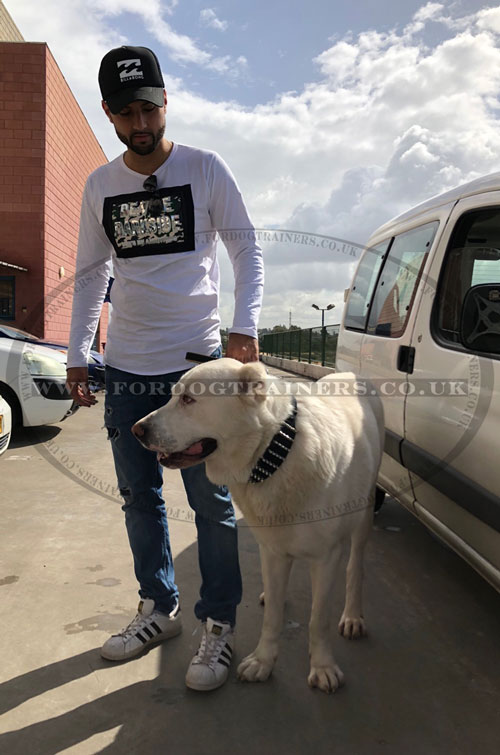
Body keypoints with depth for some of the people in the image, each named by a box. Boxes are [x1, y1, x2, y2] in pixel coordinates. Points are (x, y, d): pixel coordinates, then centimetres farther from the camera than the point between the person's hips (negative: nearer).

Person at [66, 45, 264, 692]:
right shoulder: (99, 185, 9)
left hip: (196, 361, -4)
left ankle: (218, 626, 15)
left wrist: (245, 324, -15)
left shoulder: (204, 169, -1)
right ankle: (158, 608, 30)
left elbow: (246, 248, 0)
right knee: (139, 498, 13)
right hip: (125, 369, 5)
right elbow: (89, 274, 14)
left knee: (211, 501, 0)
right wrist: (76, 354, 10)